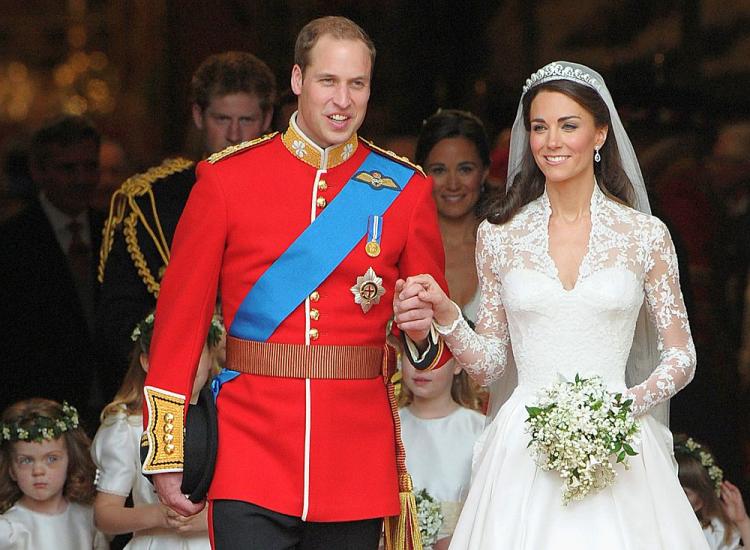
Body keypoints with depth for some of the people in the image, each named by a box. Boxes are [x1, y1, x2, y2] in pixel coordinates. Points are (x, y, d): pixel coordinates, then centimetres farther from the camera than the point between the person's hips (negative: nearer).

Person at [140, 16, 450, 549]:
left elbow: (438, 335, 12)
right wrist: (166, 455, -1)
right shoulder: (227, 177, 2)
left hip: (359, 464, 2)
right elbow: (181, 313, 3)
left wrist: (424, 331, -13)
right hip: (251, 456, -2)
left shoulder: (406, 189, 6)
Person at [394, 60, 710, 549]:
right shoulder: (499, 235, 6)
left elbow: (681, 357, 6)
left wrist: (631, 403, -11)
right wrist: (446, 315, -7)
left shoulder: (645, 235, 2)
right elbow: (489, 365, 10)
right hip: (524, 450, 1)